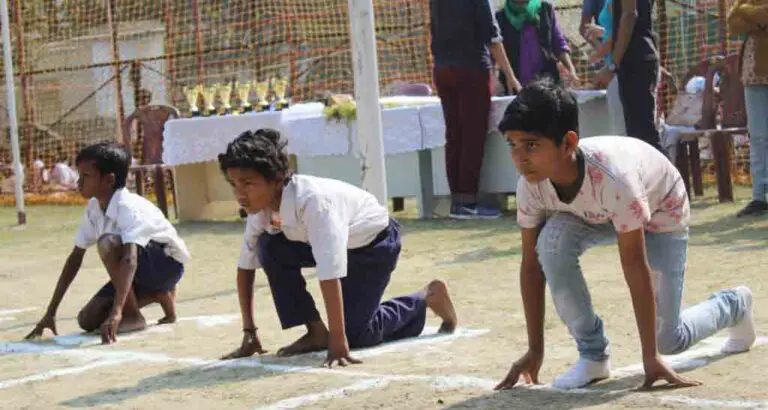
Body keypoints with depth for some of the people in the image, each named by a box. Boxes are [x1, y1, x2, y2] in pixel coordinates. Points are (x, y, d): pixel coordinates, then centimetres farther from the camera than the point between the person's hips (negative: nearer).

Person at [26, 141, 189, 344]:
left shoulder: (129, 207, -31)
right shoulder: (93, 208, -7)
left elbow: (130, 258, -45)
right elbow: (76, 257, -1)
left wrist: (116, 312, -57)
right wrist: (51, 312, -2)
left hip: (167, 263, -8)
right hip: (141, 270, 8)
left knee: (108, 243, -33)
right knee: (87, 321, -4)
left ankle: (132, 316, -18)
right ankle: (158, 295, 11)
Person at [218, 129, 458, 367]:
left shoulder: (312, 201, -41)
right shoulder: (260, 206, -19)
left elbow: (329, 273, -45)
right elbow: (245, 266, -7)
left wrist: (338, 342, -47)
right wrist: (249, 333, -8)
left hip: (374, 242, -6)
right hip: (323, 241, 6)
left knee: (354, 332, -12)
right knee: (269, 248, -19)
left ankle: (426, 298, 12)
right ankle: (315, 332, -7)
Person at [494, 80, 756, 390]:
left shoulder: (611, 178, -44)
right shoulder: (531, 185, -30)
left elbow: (635, 267, -40)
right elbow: (531, 265, -19)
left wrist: (650, 358, -36)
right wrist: (535, 351, -18)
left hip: (661, 211, -4)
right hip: (597, 214, 4)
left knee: (669, 339, -4)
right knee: (553, 240, -30)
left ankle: (734, 304, 30)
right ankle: (593, 355, -12)